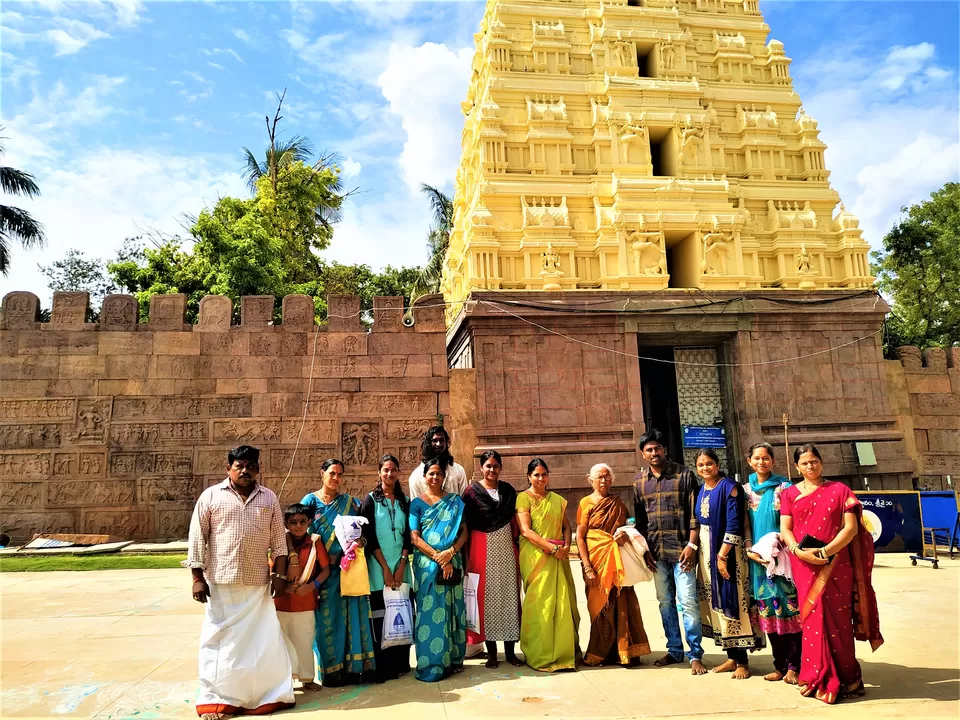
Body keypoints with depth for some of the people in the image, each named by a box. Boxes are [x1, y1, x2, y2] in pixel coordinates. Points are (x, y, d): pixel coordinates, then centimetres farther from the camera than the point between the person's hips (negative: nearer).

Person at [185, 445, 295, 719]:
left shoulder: (269, 498, 6)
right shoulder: (211, 496, -1)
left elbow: (278, 540, 8)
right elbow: (197, 539, -2)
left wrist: (280, 575, 2)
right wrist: (198, 578, -6)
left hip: (258, 583, 2)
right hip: (221, 582, -2)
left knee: (264, 639, 7)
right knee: (219, 640, 7)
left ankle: (269, 695, 21)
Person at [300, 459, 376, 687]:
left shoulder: (349, 502, 9)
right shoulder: (311, 501, 2)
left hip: (347, 568, 2)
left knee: (350, 614, 2)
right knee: (326, 617, 1)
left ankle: (351, 666, 11)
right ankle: (331, 670, 12)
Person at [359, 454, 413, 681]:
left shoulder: (404, 501, 9)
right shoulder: (371, 500, 0)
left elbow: (408, 536, 6)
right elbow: (370, 537, -6)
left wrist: (401, 566, -6)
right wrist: (385, 567, -11)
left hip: (401, 567, 3)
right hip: (378, 567, -3)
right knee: (380, 617, -2)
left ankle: (400, 664, 16)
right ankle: (383, 667, 8)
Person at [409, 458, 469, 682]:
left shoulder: (455, 501, 9)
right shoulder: (417, 503, 3)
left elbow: (464, 532, 4)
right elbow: (415, 538, -4)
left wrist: (450, 552, -13)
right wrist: (438, 557, -14)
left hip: (452, 562, 2)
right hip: (427, 564, -2)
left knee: (453, 610, 6)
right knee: (430, 612, -2)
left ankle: (453, 659, 18)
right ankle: (431, 665, 7)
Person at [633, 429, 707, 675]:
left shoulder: (684, 475, -3)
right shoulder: (639, 481, 8)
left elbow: (695, 514, -5)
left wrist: (691, 545, -12)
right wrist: (645, 550, 7)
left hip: (681, 549, -4)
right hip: (656, 552, 4)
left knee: (688, 602, -4)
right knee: (665, 602, 12)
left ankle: (696, 655, 8)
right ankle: (674, 651, 25)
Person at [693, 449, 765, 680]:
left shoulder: (728, 487, -10)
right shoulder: (700, 491, 10)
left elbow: (734, 523, -16)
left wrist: (722, 556, -19)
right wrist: (695, 551, 8)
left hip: (726, 553, -7)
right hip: (707, 554, 7)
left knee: (732, 603, -3)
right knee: (717, 604, 10)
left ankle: (743, 661, 6)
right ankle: (732, 657, 19)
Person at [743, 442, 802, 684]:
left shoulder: (784, 487, -1)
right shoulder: (746, 490, 9)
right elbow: (745, 524, 9)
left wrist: (776, 542, -17)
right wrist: (749, 550, -4)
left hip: (782, 556, -4)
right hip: (758, 559, 4)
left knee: (789, 608, -3)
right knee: (768, 611, 8)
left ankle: (793, 666, 6)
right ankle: (780, 665, 17)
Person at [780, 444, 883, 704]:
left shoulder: (839, 490, 3)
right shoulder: (790, 494, 8)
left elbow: (852, 527, -6)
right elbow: (785, 529, 2)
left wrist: (825, 551, -17)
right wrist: (798, 550, -18)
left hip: (836, 564, -1)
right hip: (804, 565, 1)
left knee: (836, 619, 1)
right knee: (813, 619, 4)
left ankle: (842, 679, 14)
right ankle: (819, 678, 15)